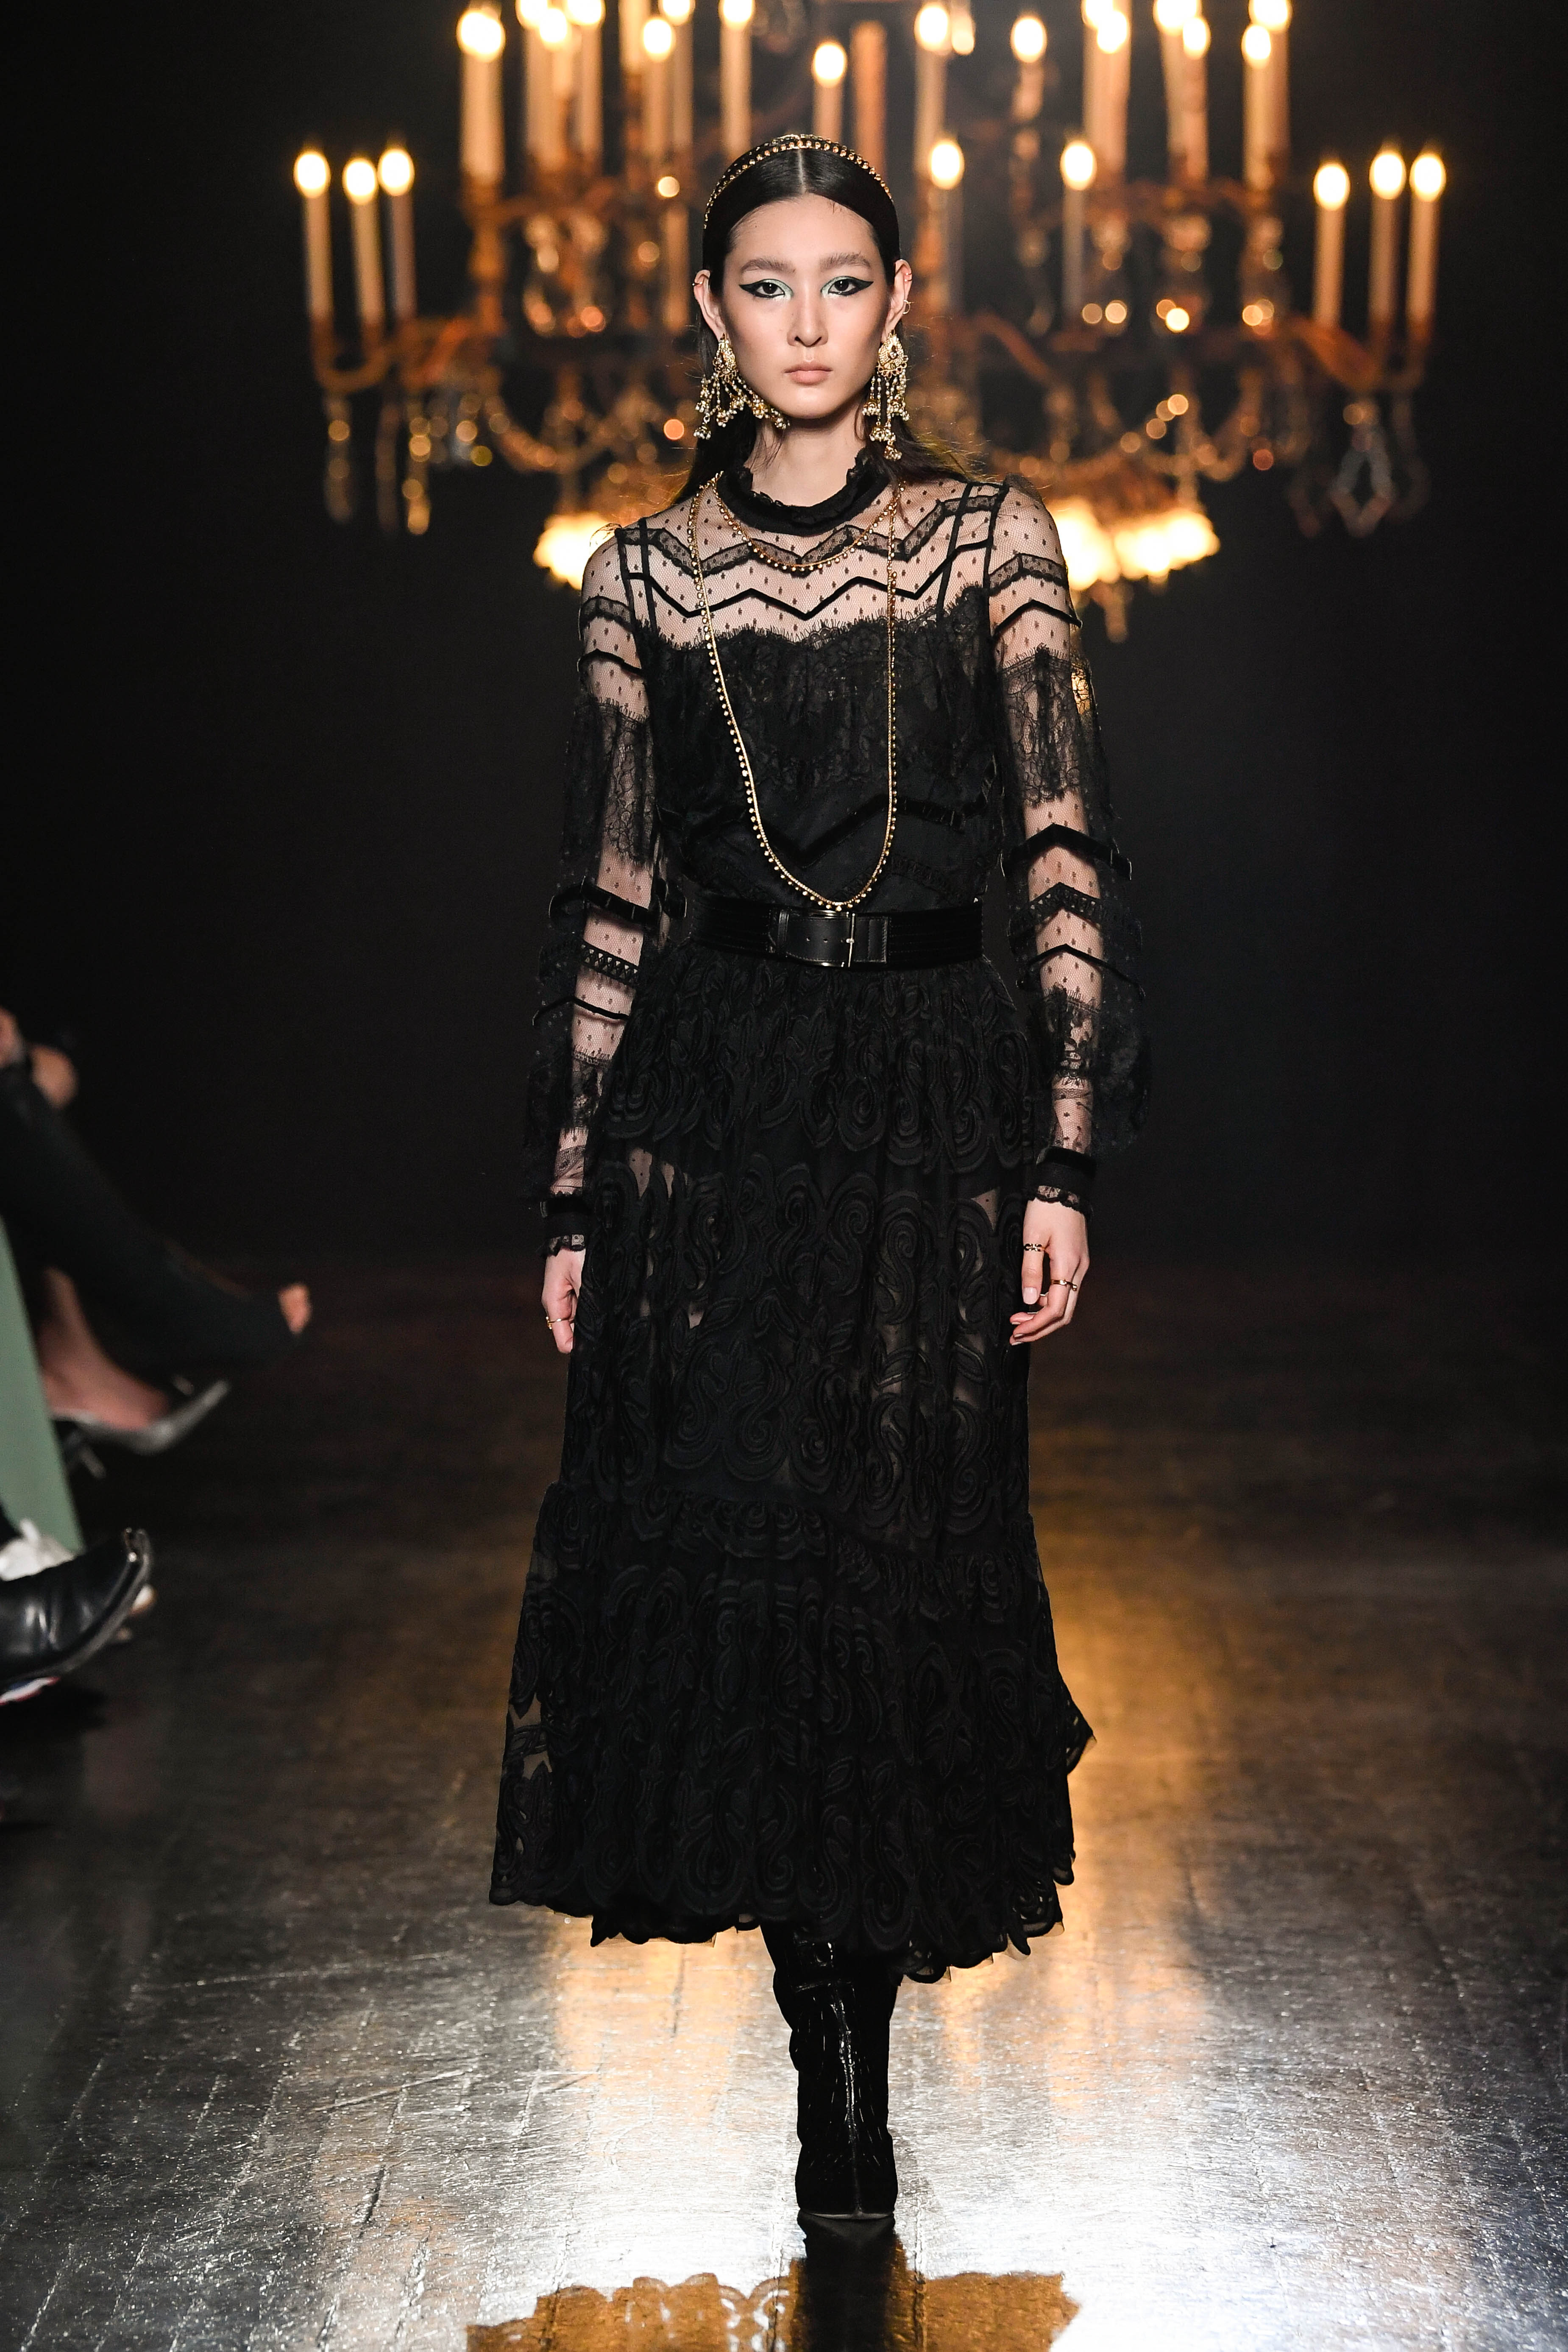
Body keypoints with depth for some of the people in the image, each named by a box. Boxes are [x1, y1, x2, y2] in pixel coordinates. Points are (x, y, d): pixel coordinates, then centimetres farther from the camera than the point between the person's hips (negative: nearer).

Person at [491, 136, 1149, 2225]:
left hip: (935, 1098, -1)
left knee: (898, 1559, 1)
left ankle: (854, 2031, 17)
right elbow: (608, 899, 9)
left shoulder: (990, 543, 3)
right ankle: (838, 2052, 13)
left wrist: (1066, 1166, -8)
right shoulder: (644, 579, 7)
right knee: (729, 1553, -2)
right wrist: (571, 1195, 6)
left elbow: (1066, 861, -1)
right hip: (710, 1098, 1)